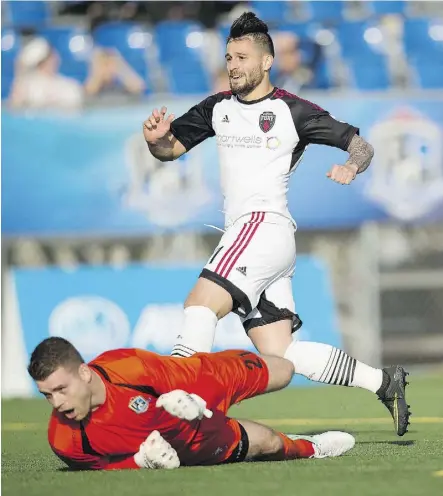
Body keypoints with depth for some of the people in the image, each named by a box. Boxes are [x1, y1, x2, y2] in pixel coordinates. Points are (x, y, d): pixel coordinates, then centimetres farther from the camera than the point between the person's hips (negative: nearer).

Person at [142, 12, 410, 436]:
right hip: (243, 233, 7)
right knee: (279, 355, 3)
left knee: (200, 303, -24)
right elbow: (171, 149, 18)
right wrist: (157, 139, -5)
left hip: (265, 225, -7)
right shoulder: (218, 108, 17)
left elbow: (361, 144, 3)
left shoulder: (291, 111, -1)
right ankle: (382, 382, 11)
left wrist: (350, 167, -20)